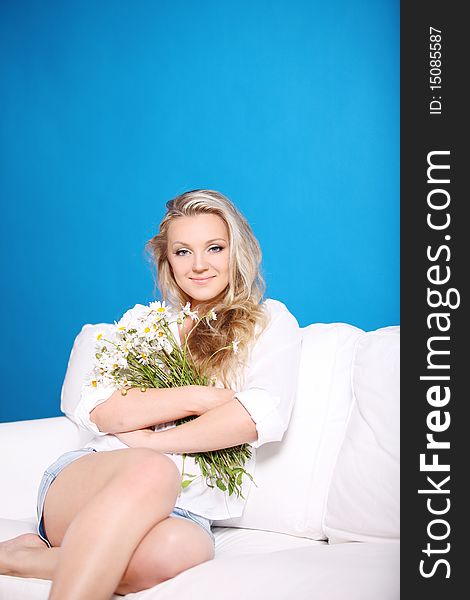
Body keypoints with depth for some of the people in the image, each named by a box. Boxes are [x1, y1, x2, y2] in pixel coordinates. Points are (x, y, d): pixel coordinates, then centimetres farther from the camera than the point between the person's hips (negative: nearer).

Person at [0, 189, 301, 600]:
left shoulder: (270, 321, 13)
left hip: (186, 509, 0)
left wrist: (147, 441, -7)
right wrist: (201, 397, -9)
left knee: (179, 548, -38)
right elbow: (96, 413, 2)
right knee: (151, 469, -37)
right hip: (84, 482, 1)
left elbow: (264, 415, -7)